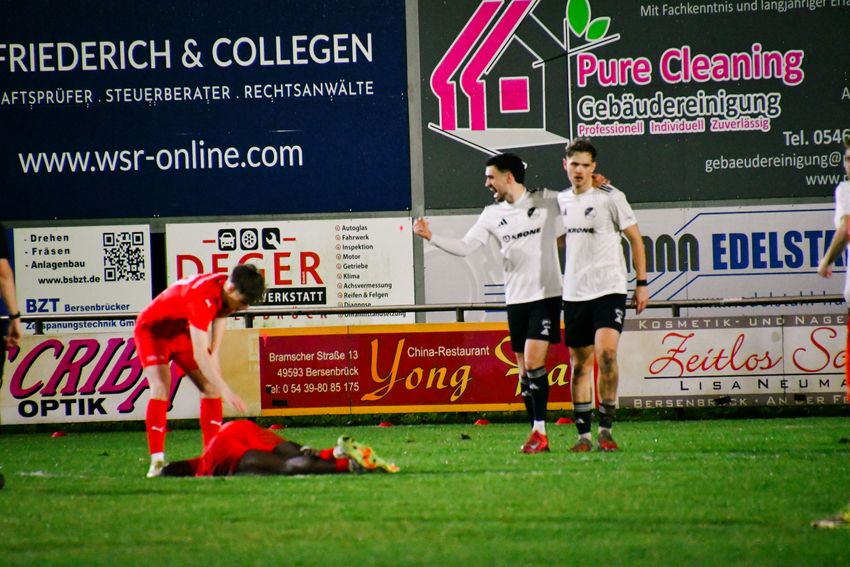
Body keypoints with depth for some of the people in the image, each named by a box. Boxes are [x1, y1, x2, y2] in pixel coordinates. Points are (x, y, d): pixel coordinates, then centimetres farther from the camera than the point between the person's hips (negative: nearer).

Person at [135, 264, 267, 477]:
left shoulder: (226, 292, -15)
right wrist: (226, 391, -46)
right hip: (152, 330, -8)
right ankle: (157, 461, -25)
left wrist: (214, 358, 1)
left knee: (211, 387, -2)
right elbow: (199, 355, -43)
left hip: (183, 333, 8)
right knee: (161, 388, -25)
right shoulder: (202, 297, -40)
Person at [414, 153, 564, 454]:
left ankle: (540, 431, -12)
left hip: (546, 295, -4)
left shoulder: (546, 201, -1)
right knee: (524, 370, 4)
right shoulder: (492, 215, 8)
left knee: (533, 361, -16)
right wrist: (431, 236, -9)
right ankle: (538, 436, 9)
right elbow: (464, 246, 2)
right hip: (516, 299, 4)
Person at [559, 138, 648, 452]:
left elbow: (636, 239, 1)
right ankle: (584, 434, 10)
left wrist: (641, 283, -2)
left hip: (609, 288, -5)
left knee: (606, 352, -21)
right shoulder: (561, 200, 11)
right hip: (574, 293, 5)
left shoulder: (610, 197, -4)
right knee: (579, 364, 4)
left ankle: (605, 428, -13)